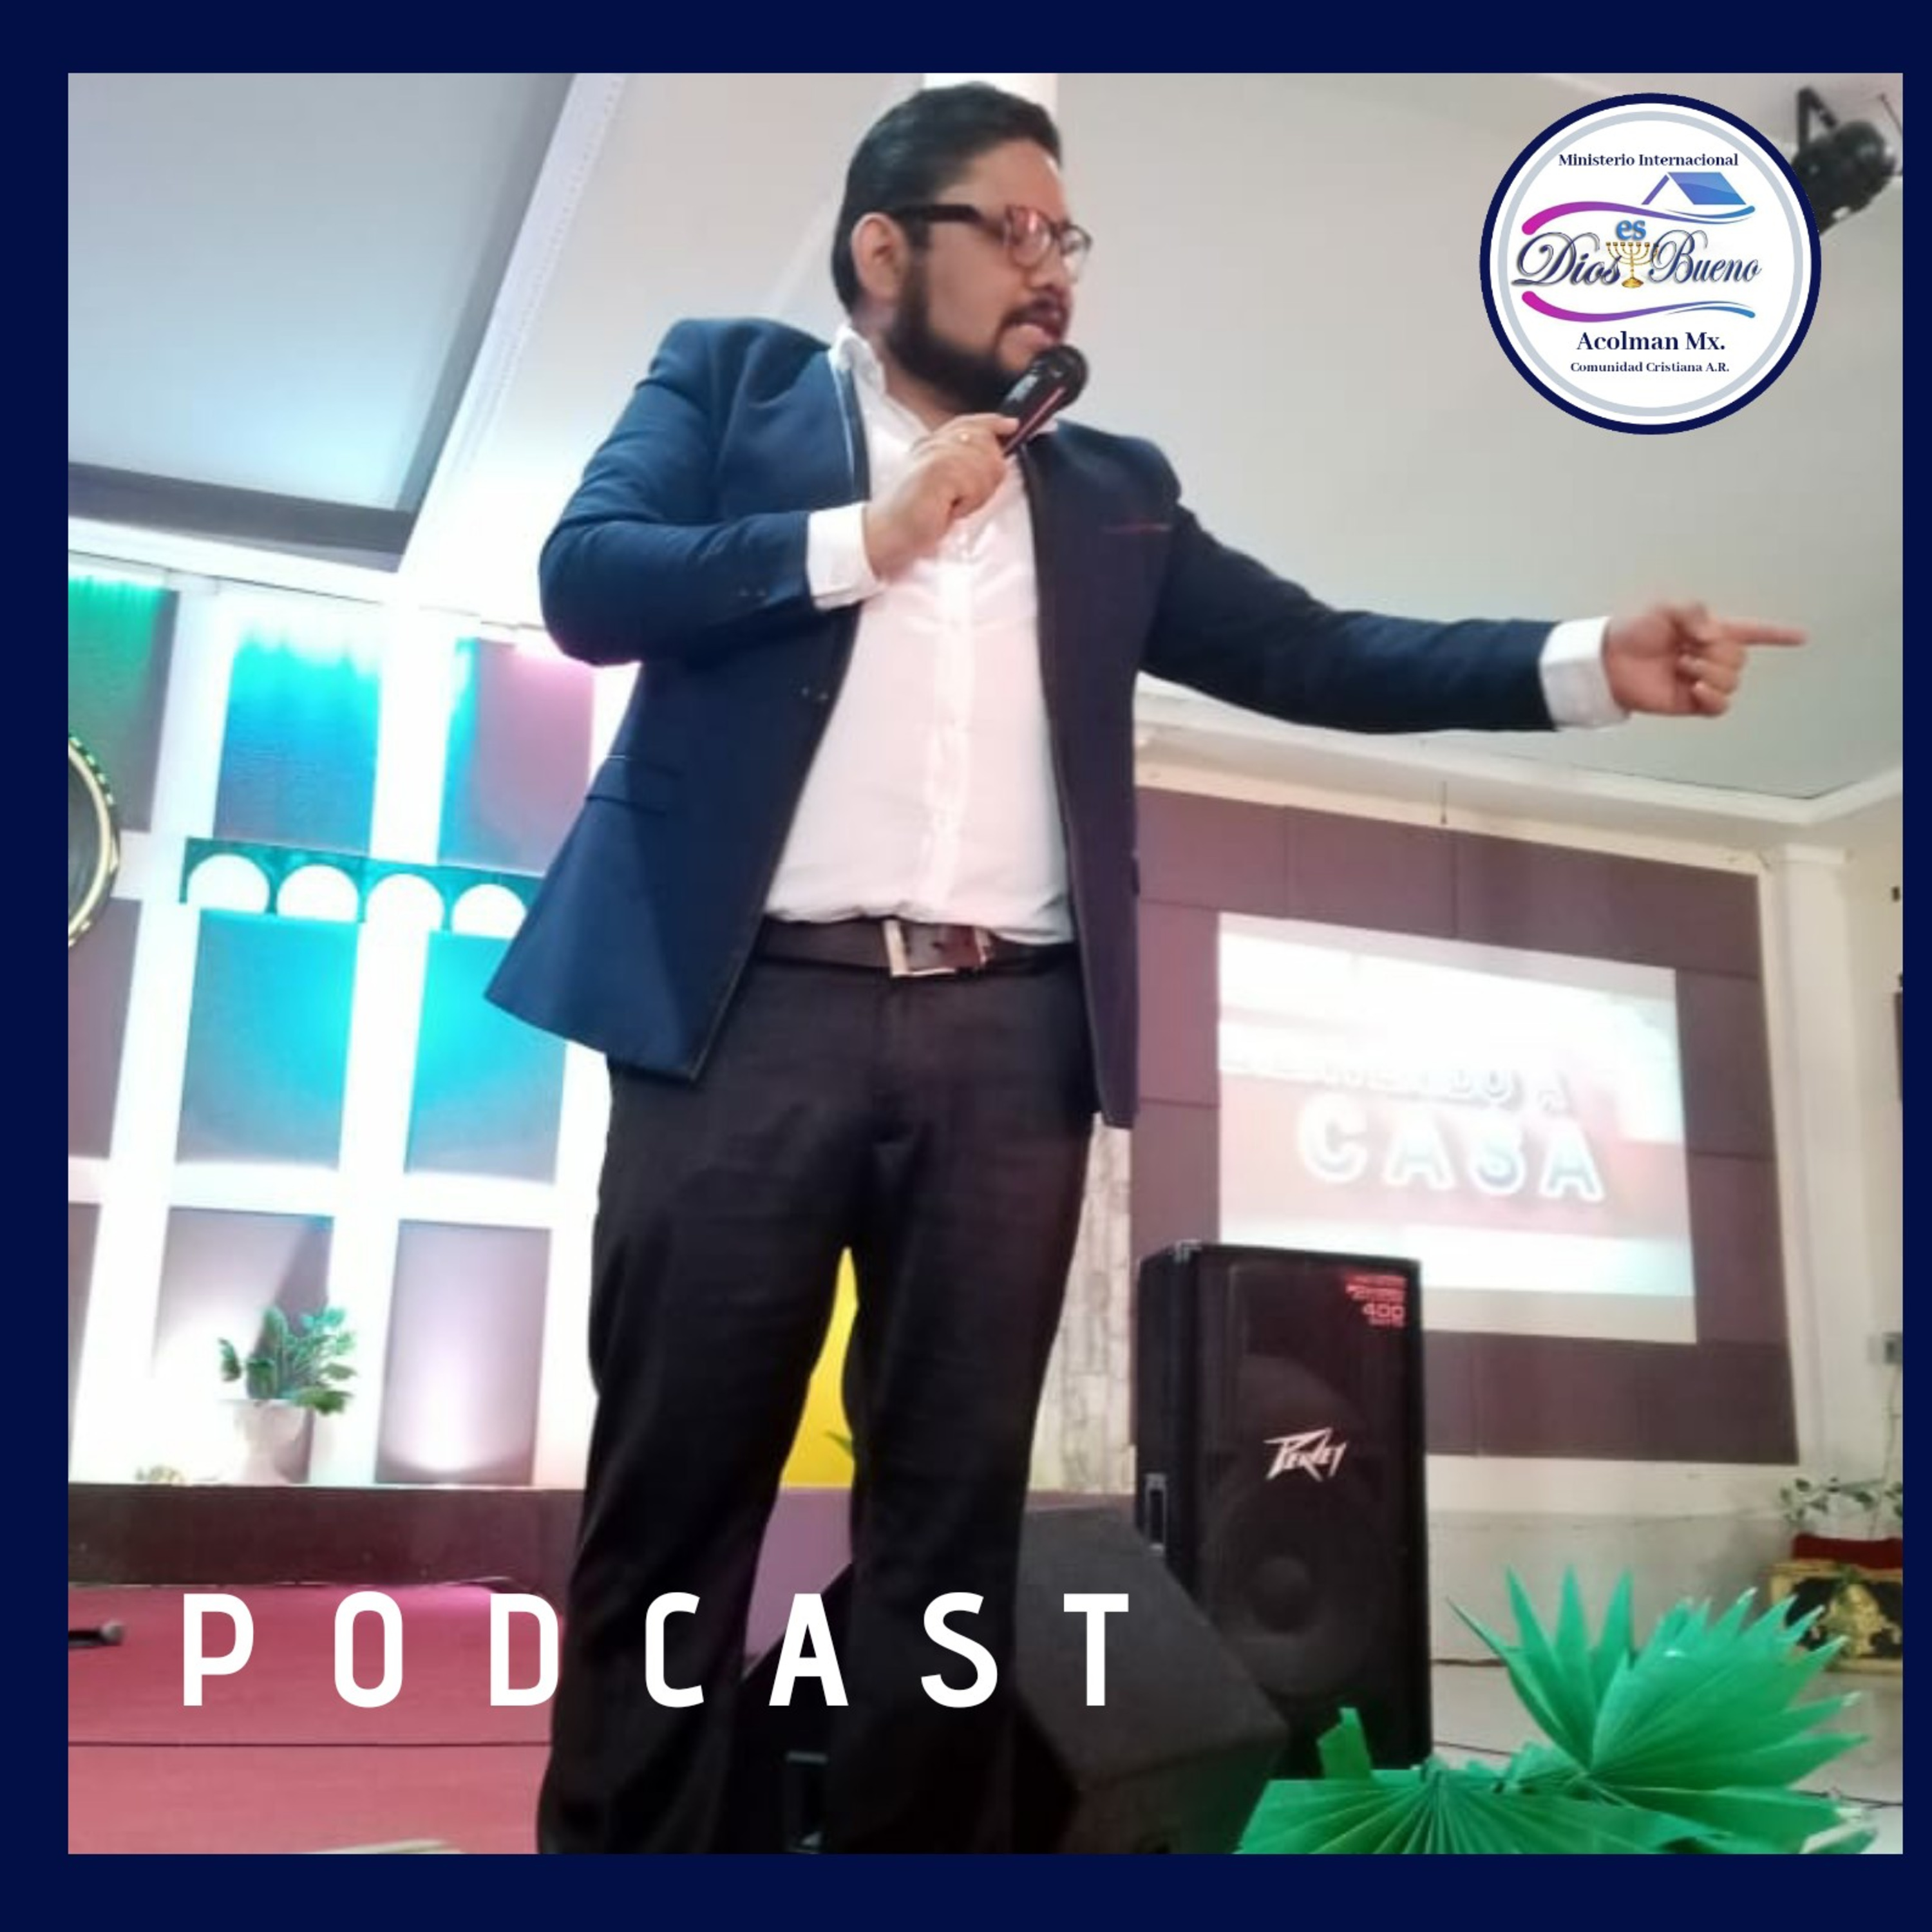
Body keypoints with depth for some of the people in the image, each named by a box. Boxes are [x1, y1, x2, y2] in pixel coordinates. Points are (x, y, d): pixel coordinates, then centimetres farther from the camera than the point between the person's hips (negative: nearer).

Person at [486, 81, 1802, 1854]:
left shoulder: (1111, 495, 20)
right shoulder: (732, 379, 14)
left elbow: (1312, 653, 13)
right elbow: (586, 577, 0)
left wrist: (1593, 662, 2)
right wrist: (858, 542, -6)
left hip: (1010, 1042, 3)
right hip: (755, 1007, -2)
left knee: (956, 1513, 5)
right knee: (674, 1495, 2)